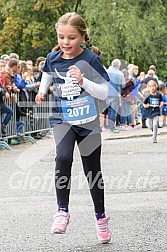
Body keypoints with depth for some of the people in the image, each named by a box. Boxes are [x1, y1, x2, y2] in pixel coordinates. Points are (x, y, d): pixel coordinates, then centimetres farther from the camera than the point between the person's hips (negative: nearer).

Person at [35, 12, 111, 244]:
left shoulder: (90, 59, -13)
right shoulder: (53, 59, -3)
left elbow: (104, 93, -14)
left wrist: (82, 80, -28)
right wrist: (42, 92, 3)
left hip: (88, 122, -1)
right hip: (62, 120, 1)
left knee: (93, 170, 11)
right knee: (63, 158, -28)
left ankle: (100, 217, 31)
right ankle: (62, 211, -20)